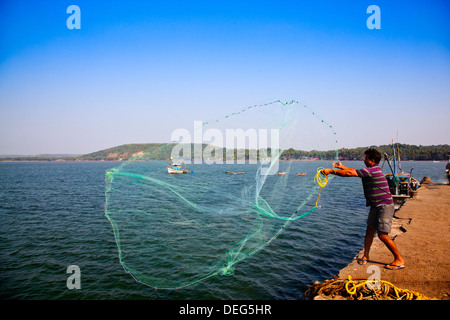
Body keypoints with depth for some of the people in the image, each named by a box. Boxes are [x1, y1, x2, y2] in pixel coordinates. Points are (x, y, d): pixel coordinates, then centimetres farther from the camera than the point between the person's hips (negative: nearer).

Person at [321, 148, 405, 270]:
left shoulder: (372, 170, -19)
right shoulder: (373, 170, 11)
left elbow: (349, 173, -20)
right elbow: (355, 171, 26)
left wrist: (331, 171, -13)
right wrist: (341, 166, 29)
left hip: (385, 206, -10)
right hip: (375, 206, 10)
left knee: (382, 235, -9)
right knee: (370, 230, 9)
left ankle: (399, 260, 5)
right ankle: (365, 256, 17)